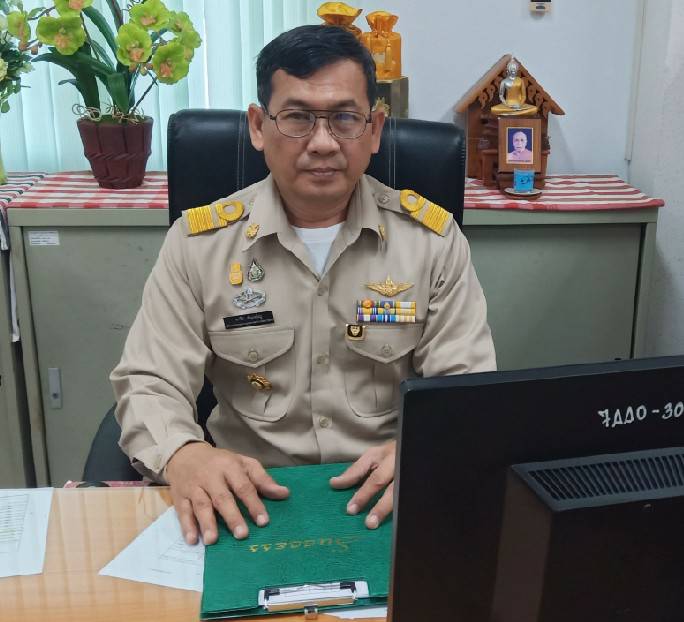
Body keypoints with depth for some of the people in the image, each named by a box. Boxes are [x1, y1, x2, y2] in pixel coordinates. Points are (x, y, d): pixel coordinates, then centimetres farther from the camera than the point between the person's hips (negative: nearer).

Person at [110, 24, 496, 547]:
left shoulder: (432, 236, -2)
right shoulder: (199, 240, -2)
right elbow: (150, 385, -2)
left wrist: (424, 452, -25)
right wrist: (183, 455, -25)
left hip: (385, 501, 1)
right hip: (246, 498, 0)